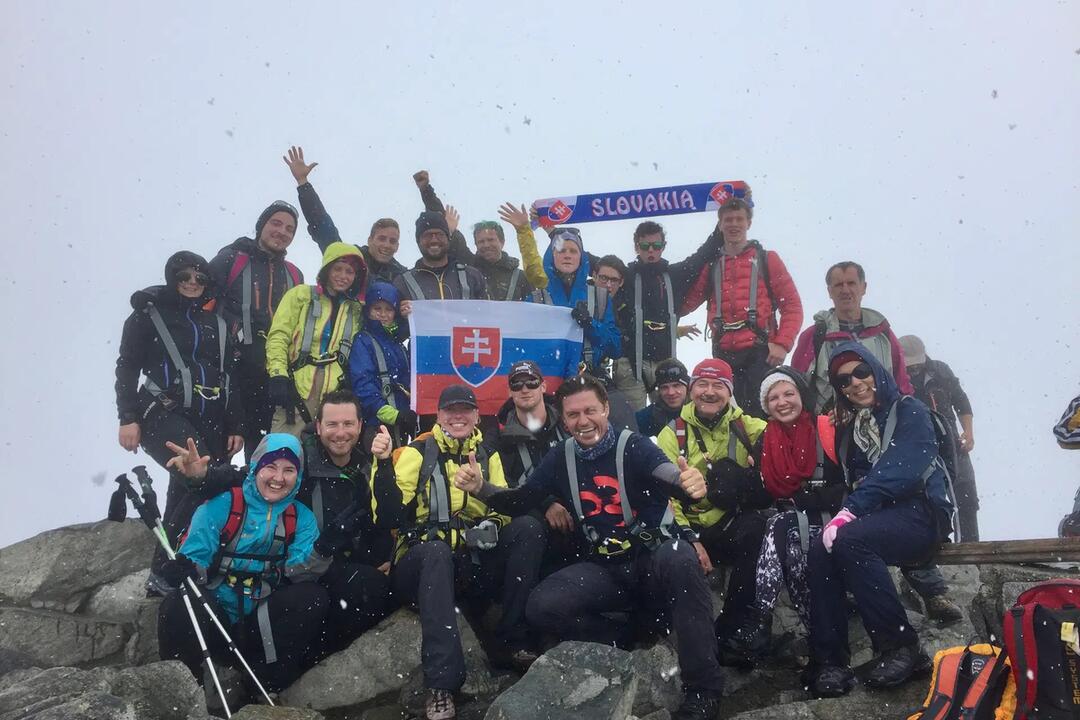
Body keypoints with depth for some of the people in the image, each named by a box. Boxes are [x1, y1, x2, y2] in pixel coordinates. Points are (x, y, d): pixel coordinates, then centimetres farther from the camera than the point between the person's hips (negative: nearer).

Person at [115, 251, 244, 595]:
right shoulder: (149, 314, 8)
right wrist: (128, 417, -9)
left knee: (185, 493, 2)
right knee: (204, 482, -26)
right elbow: (127, 367, 2)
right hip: (164, 415, -5)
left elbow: (231, 378, 20)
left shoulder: (217, 323, 20)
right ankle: (163, 572, -21)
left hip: (209, 422, 5)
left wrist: (236, 427, 13)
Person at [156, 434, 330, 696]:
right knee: (177, 606, -31)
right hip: (213, 617, -2)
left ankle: (267, 688, -13)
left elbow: (298, 571, -7)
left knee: (314, 597, -21)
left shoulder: (301, 517, 5)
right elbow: (195, 557, -7)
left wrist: (318, 557, -29)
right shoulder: (221, 506, -3)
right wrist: (185, 570, -31)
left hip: (261, 623, 2)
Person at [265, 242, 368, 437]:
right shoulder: (301, 295, 9)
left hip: (335, 396, 3)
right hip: (297, 389, -3)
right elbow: (278, 336, 1)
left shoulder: (357, 310, 19)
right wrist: (278, 375, -11)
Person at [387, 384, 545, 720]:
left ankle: (510, 641, -15)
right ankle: (441, 683, -42)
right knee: (437, 552, -39)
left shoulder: (488, 456, 13)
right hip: (423, 563, -4)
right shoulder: (416, 453, 0)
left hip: (473, 562, 4)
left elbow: (506, 512, 3)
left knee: (529, 529, -17)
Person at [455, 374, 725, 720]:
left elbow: (666, 474, -30)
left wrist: (686, 481, -56)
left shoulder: (633, 446, -10)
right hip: (606, 568, 4)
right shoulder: (561, 458, 4)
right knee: (543, 607, -21)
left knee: (680, 557, -39)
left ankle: (704, 688, -27)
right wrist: (480, 488, -12)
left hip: (655, 557, -4)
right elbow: (519, 502, 9)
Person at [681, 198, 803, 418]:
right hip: (723, 354, 3)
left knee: (760, 415, -8)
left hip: (759, 353, -3)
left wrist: (782, 343, -7)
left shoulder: (767, 259, 7)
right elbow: (685, 303, 10)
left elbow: (792, 304, 3)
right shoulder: (711, 265, 15)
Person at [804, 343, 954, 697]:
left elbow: (900, 469, -15)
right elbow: (850, 481, 16)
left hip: (919, 513, -5)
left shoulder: (909, 411, 1)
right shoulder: (849, 429, 20)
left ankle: (901, 647, -22)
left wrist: (852, 510, -24)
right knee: (820, 549, -27)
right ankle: (829, 660, -25)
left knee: (849, 540, -33)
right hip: (874, 518, 5)